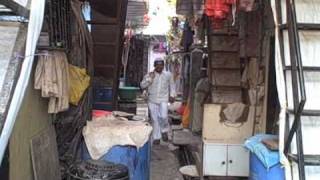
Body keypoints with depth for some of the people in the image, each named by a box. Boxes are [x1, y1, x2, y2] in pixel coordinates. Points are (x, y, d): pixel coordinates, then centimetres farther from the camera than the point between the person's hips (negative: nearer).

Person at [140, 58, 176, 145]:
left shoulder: (168, 75, 6)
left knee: (163, 116, -17)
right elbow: (142, 85, -5)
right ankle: (156, 138, 14)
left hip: (163, 100, -1)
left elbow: (172, 85, 18)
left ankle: (164, 131, 12)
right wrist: (150, 78, -14)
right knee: (155, 119, 3)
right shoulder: (149, 75, 2)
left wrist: (172, 95, 9)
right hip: (152, 100, 1)